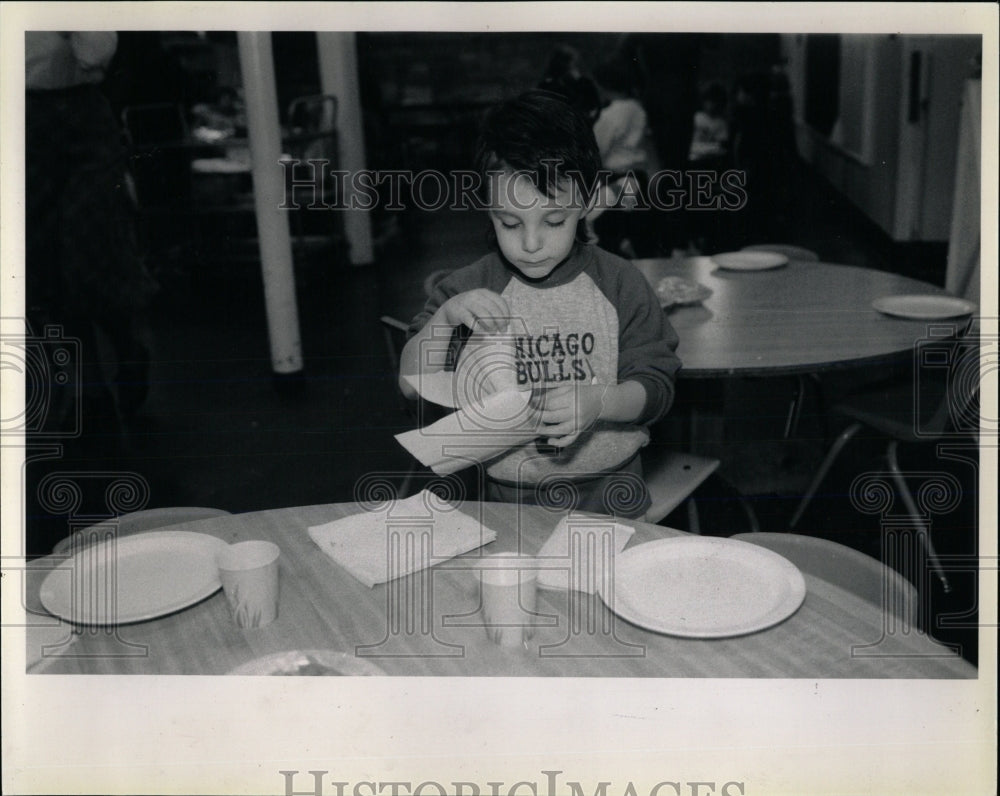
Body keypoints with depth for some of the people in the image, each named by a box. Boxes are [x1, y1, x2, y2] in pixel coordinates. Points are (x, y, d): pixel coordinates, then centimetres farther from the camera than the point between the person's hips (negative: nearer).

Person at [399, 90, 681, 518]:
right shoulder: (471, 289, 1)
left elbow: (656, 386, -2)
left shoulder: (619, 285, -2)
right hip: (508, 495, 1)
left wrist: (600, 401, -22)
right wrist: (445, 317, -17)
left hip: (608, 492, 0)